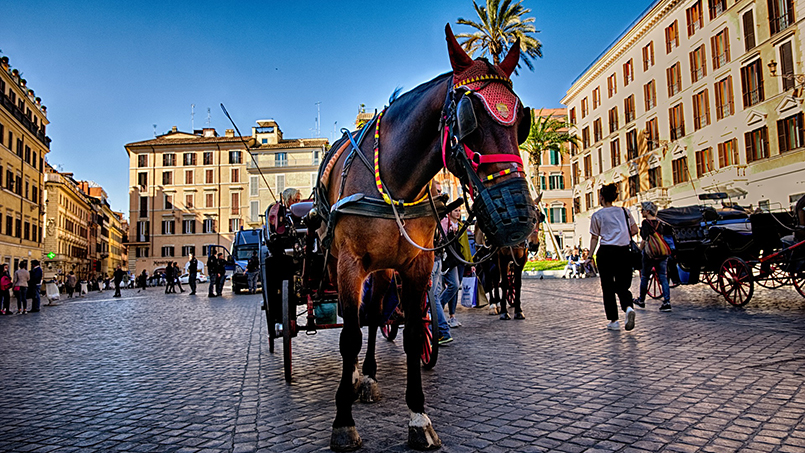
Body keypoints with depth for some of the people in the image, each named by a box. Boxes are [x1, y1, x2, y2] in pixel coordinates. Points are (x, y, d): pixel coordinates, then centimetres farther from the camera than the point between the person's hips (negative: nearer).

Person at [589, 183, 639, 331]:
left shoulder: (597, 215, -2)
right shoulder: (624, 211, 7)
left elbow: (594, 238, -1)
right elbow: (634, 230, 9)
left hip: (606, 251, -2)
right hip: (623, 251, 3)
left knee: (608, 287, 7)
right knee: (622, 285, 12)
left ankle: (613, 321, 7)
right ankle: (628, 307, -18)